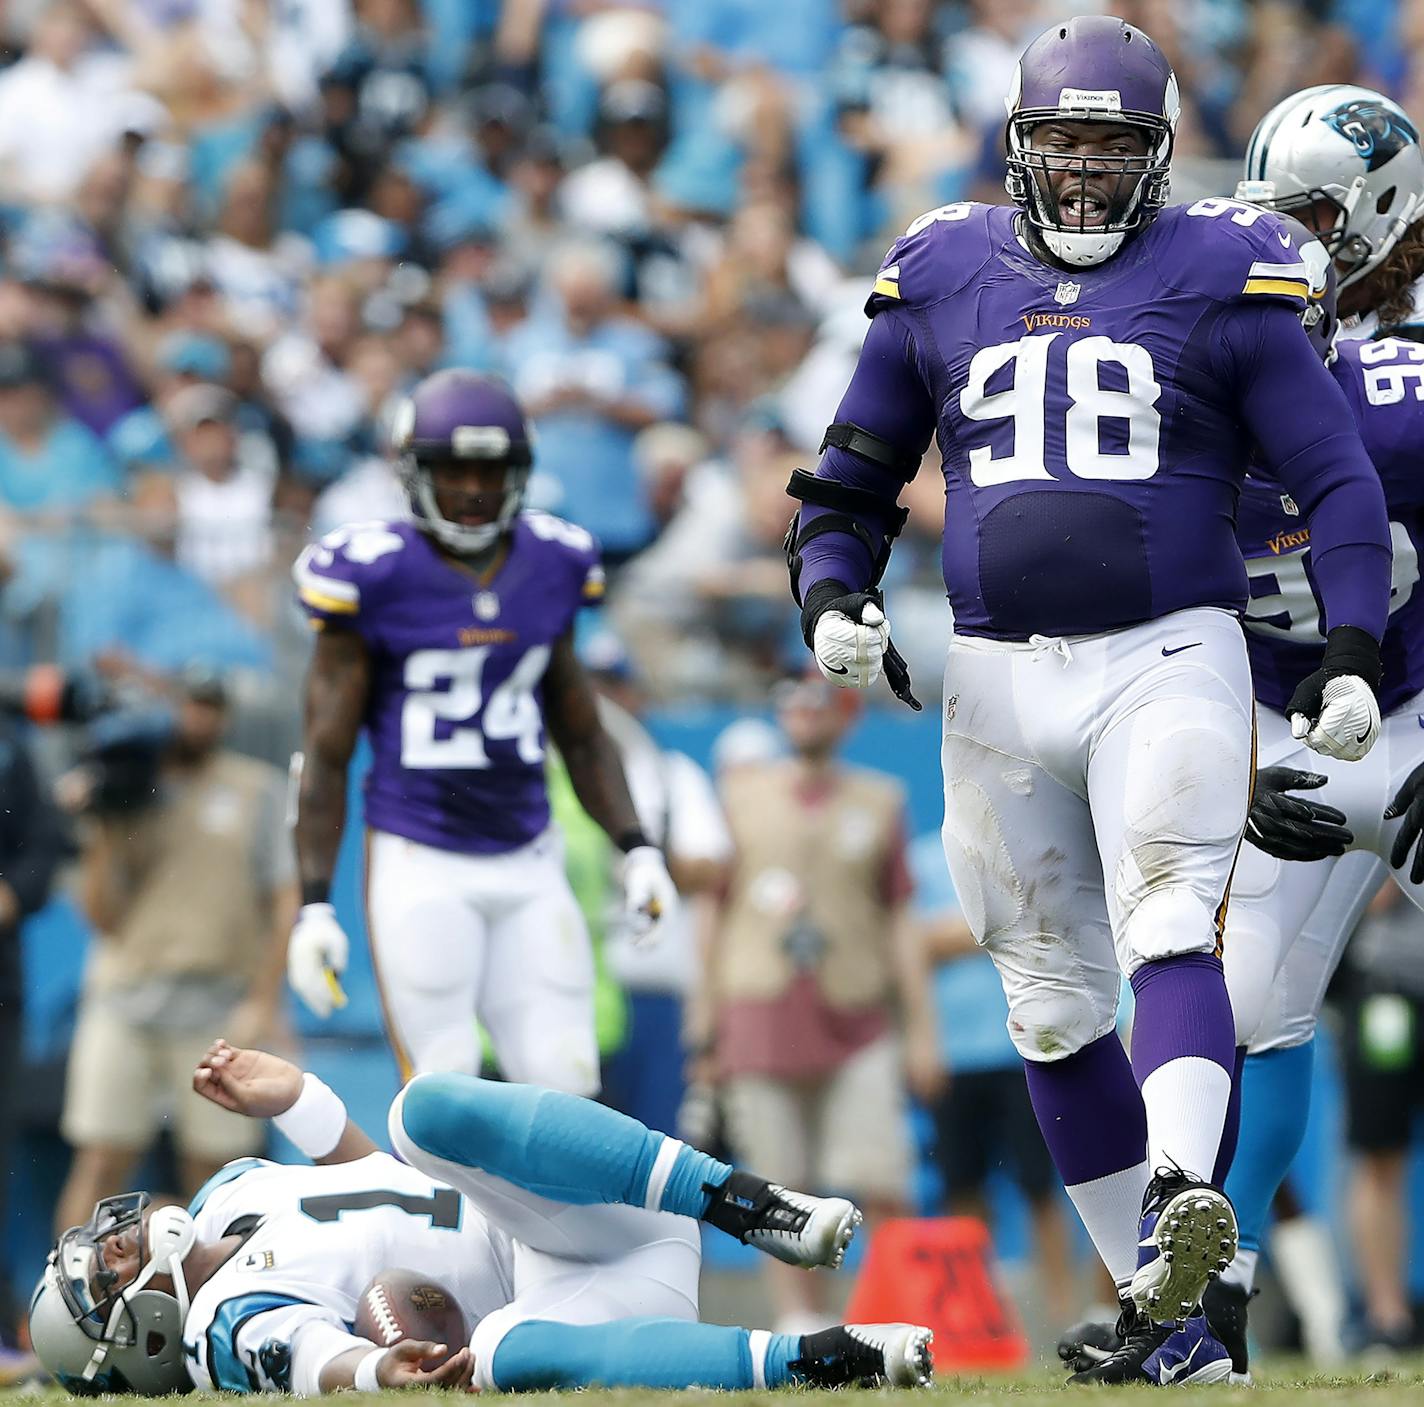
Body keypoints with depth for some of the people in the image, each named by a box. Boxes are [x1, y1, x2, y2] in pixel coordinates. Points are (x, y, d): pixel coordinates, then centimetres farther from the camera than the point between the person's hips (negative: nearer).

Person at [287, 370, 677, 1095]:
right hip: (422, 869, -5)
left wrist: (636, 847, 7)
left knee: (565, 1088, -2)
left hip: (528, 867, 5)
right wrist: (314, 904, -9)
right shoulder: (375, 578, -8)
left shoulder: (551, 568, 7)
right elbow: (326, 755, -4)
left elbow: (581, 735, 18)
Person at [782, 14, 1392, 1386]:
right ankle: (1166, 1320, 9)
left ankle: (1181, 1197, -44)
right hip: (996, 680, 3)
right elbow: (850, 482, 19)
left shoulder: (1218, 277, 1)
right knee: (1054, 1005, 3)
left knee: (1167, 931, -25)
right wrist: (834, 602, 0)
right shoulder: (941, 279, 9)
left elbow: (1337, 480, 3)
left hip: (1166, 661, -3)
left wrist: (1350, 653, -9)